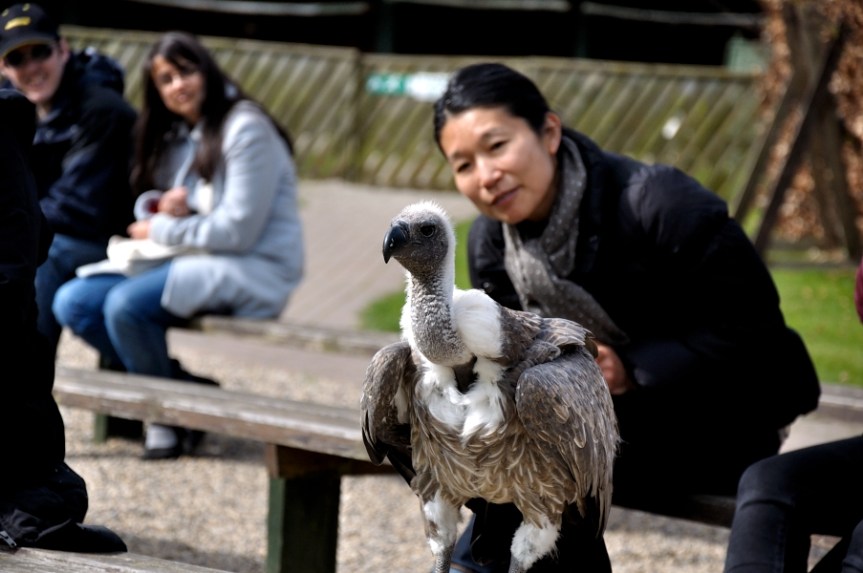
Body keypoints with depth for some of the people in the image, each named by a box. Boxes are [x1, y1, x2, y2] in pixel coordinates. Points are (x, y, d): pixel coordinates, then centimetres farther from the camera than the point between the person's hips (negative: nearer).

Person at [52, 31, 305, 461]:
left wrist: (160, 230, -8)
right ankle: (180, 388, -3)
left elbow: (238, 230, -18)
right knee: (72, 303, -7)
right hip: (195, 263, 9)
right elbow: (145, 209, 15)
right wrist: (164, 208, -9)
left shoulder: (245, 128, -12)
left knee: (125, 304, -30)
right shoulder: (176, 135, 14)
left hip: (253, 269, -9)